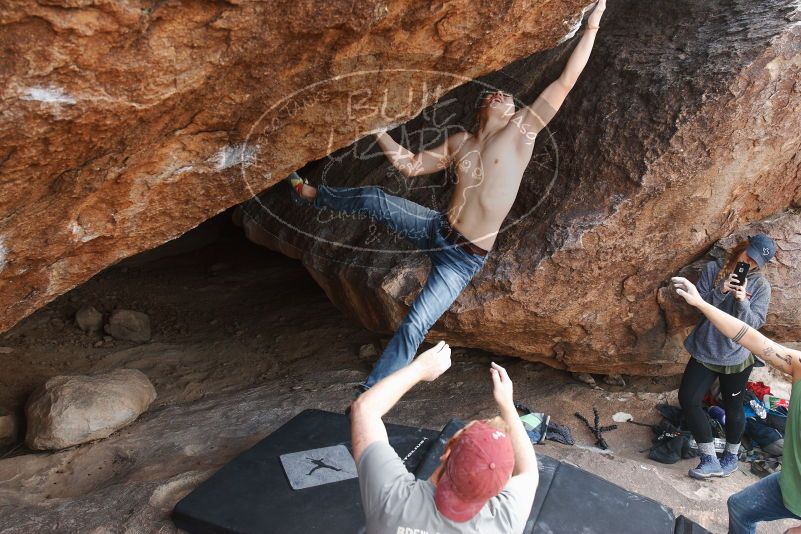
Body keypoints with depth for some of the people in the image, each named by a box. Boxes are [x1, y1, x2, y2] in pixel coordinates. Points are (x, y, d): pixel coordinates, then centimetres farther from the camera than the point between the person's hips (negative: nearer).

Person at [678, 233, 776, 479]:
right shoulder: (712, 269, -3)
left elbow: (755, 323, -12)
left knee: (732, 407, 11)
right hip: (704, 350, 2)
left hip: (736, 356, -2)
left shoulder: (761, 286, -7)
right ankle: (710, 460, 5)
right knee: (688, 399, -6)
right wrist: (720, 291, -24)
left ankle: (731, 457, 36)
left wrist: (743, 302, -29)